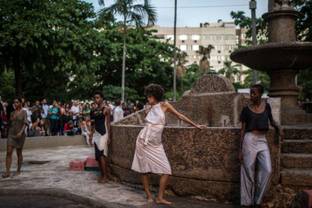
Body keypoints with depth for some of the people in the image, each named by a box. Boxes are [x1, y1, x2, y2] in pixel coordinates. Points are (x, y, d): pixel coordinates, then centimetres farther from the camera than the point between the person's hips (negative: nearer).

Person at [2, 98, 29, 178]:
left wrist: (21, 132, -28)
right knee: (9, 152, -10)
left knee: (19, 153, 8)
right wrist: (9, 134, 16)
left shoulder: (24, 112, -5)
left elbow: (25, 123, -14)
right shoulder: (12, 113, 9)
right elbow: (10, 124, 15)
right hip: (11, 134, 3)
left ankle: (18, 170, 23)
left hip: (20, 135, -3)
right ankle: (8, 172, -12)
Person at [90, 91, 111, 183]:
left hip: (103, 133, -7)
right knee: (98, 155, 8)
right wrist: (91, 134, 15)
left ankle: (105, 175, -5)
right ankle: (102, 174, 17)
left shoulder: (106, 108, -6)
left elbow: (108, 123, -9)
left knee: (101, 154, -11)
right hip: (96, 133, 7)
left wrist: (108, 136, -13)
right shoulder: (94, 110, 13)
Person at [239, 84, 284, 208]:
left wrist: (278, 128, 4)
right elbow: (242, 130, 1)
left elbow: (271, 120, 26)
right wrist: (240, 149, -4)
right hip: (250, 140, -3)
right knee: (249, 172, -1)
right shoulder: (246, 109, 1)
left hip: (262, 141, 3)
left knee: (267, 170, -8)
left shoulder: (266, 106, 9)